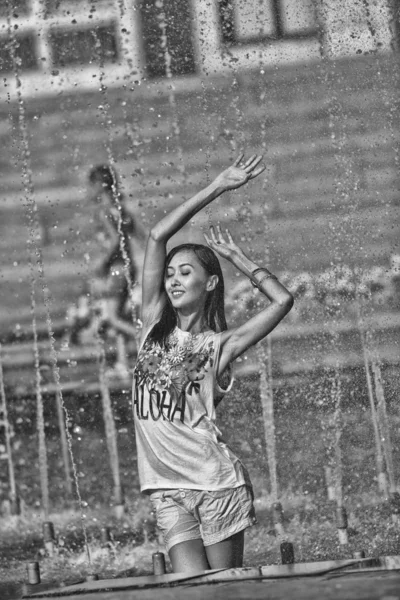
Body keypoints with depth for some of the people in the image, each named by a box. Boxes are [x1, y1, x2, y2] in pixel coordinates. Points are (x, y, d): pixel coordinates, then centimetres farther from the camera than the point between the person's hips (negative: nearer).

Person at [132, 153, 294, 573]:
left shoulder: (217, 344, 2)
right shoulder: (154, 328, 10)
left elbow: (282, 301, -9)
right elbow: (157, 237, 5)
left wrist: (236, 257, 5)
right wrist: (216, 188, 6)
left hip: (216, 483, -2)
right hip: (167, 491, 2)